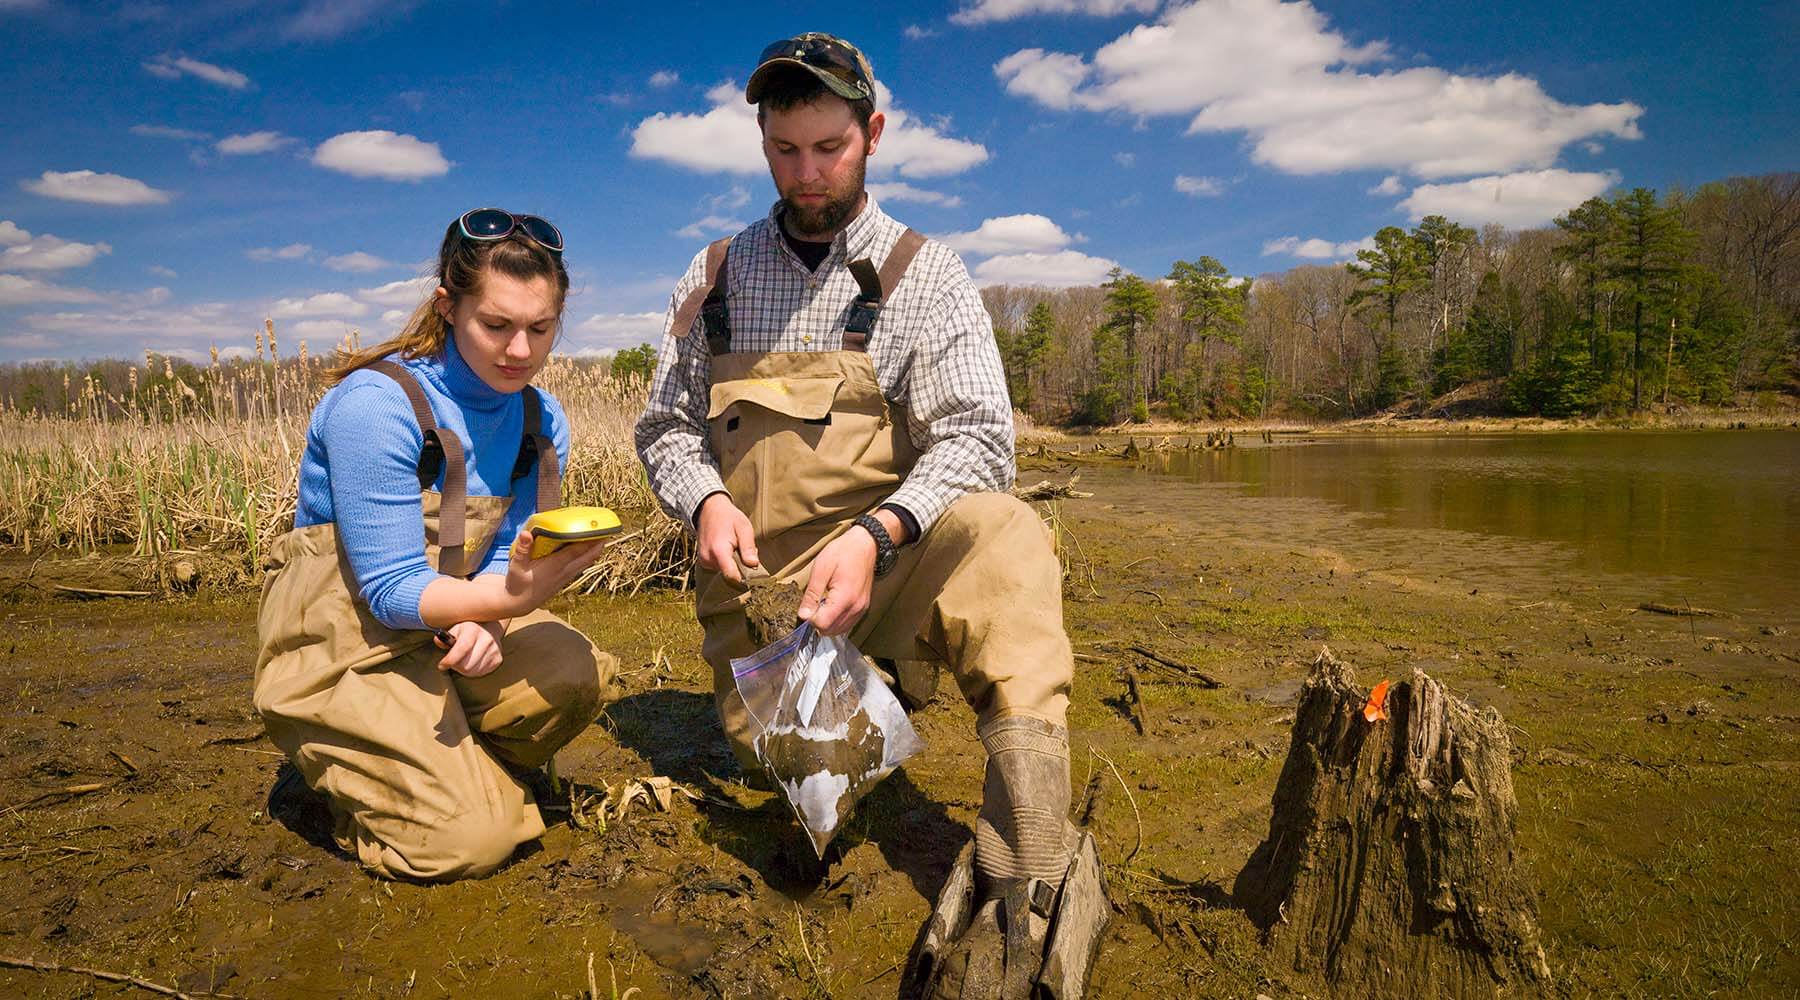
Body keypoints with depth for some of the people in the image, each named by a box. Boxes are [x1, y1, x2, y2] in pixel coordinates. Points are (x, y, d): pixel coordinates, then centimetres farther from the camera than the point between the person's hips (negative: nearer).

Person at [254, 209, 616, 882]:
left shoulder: (541, 423, -3)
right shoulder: (375, 404, -23)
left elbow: (507, 555, -2)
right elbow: (392, 590, -22)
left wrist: (485, 616, -25)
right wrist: (511, 597, -38)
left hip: (444, 621, 6)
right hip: (344, 640, -6)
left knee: (572, 674, -25)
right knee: (468, 839, -16)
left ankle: (453, 762, 6)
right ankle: (335, 764, 14)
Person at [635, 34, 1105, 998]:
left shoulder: (925, 274, 3)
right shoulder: (715, 277, 12)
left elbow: (976, 436, -8)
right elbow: (665, 427, 14)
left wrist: (875, 533, -26)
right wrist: (704, 497, -10)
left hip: (881, 565, -3)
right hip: (754, 583, 3)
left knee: (999, 530, -33)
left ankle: (1017, 896, -39)